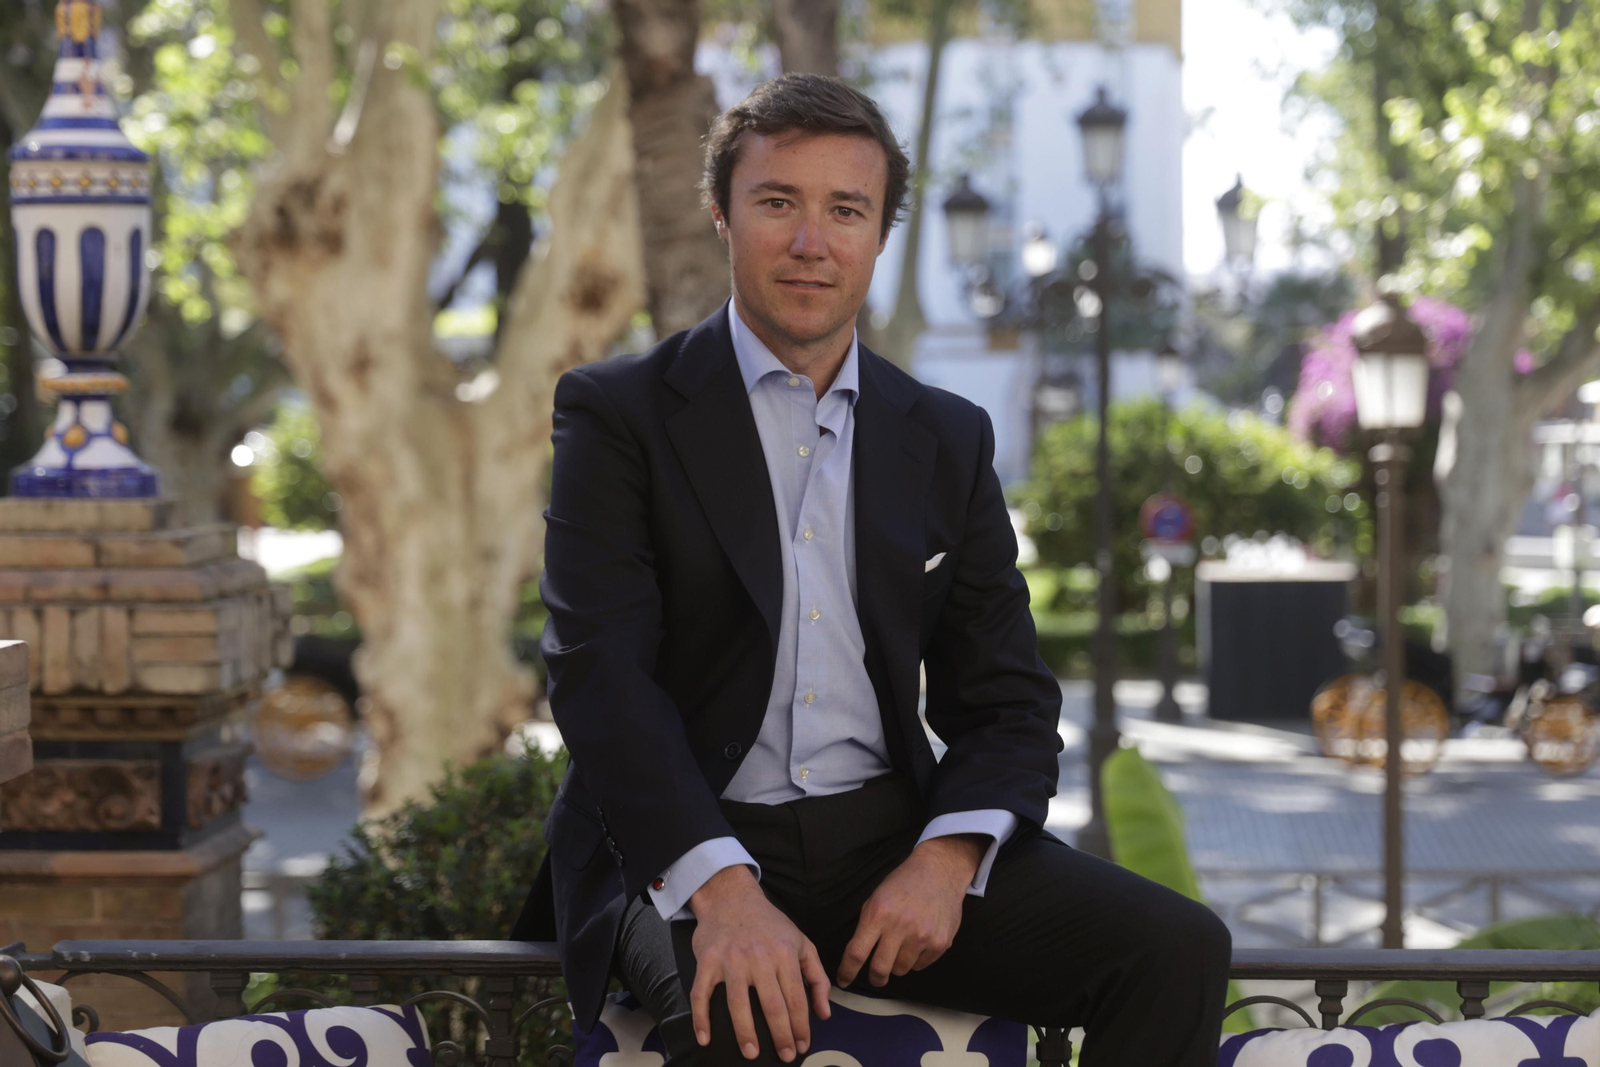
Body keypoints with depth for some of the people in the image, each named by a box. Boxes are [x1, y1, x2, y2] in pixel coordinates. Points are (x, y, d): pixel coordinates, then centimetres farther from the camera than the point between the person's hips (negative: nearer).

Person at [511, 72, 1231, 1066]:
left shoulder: (949, 440, 14)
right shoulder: (618, 414, 1)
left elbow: (1008, 697, 11)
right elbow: (601, 674, -10)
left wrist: (948, 858, -11)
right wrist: (722, 890, -25)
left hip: (895, 836, 4)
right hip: (688, 846, -4)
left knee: (1178, 949, -16)